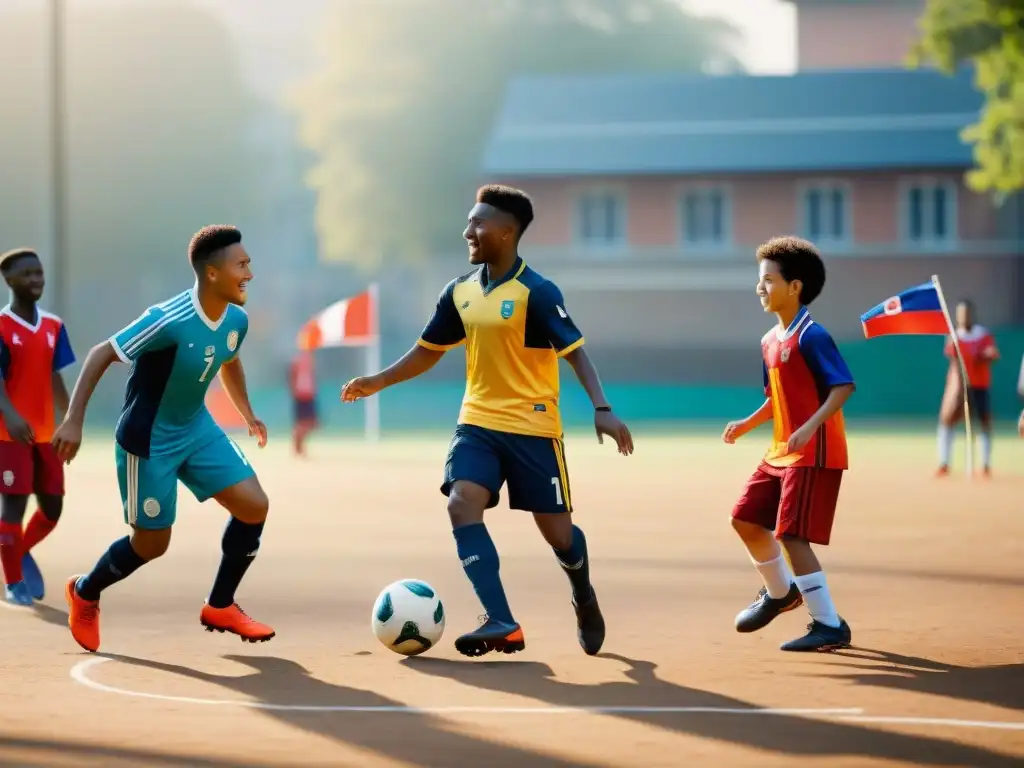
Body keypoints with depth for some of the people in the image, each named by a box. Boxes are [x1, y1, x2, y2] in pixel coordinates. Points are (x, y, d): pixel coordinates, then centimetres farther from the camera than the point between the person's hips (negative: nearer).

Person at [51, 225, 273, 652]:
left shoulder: (236, 321, -7)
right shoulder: (170, 321, -30)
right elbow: (101, 355, -23)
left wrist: (246, 413, 14)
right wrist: (74, 420, -25)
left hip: (196, 428, 7)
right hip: (149, 440, -7)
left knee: (254, 506, -6)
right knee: (152, 544, 3)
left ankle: (220, 608, 11)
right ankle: (84, 594, 32)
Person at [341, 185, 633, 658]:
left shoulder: (537, 292, -15)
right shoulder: (460, 292, 3)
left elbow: (575, 353, -18)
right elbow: (428, 351, 16)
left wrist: (601, 409, -30)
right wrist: (380, 381, 6)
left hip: (532, 427, -5)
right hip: (478, 422, 5)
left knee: (556, 531, 4)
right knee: (461, 505, -20)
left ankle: (584, 599, 39)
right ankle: (502, 625, -24)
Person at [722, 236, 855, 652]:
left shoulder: (811, 337, -16)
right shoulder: (770, 341, 11)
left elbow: (843, 386, -23)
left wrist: (811, 426, -33)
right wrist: (747, 424, 10)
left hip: (814, 454, -10)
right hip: (780, 453, 10)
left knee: (791, 536, -13)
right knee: (746, 518, 15)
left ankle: (829, 626, -7)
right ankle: (780, 592, 37)